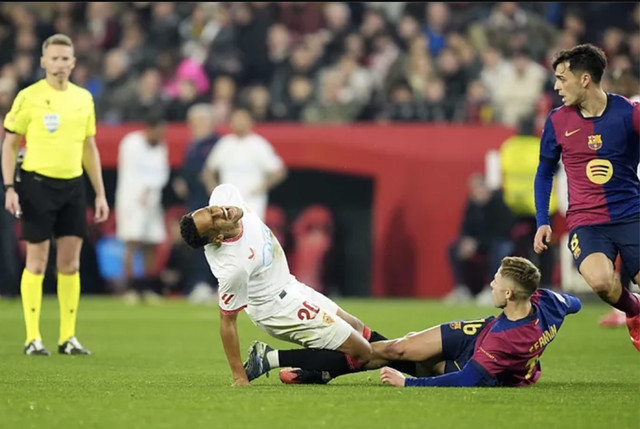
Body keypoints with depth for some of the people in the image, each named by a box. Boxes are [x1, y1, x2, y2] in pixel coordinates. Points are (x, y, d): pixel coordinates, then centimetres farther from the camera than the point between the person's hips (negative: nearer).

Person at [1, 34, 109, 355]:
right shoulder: (29, 97, -3)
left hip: (72, 185, 4)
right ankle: (33, 338, 3)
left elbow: (89, 148, 17)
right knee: (37, 262, -2)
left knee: (70, 263, 4)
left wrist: (100, 193, 13)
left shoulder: (83, 98, 10)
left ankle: (68, 338, 10)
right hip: (37, 183, -4)